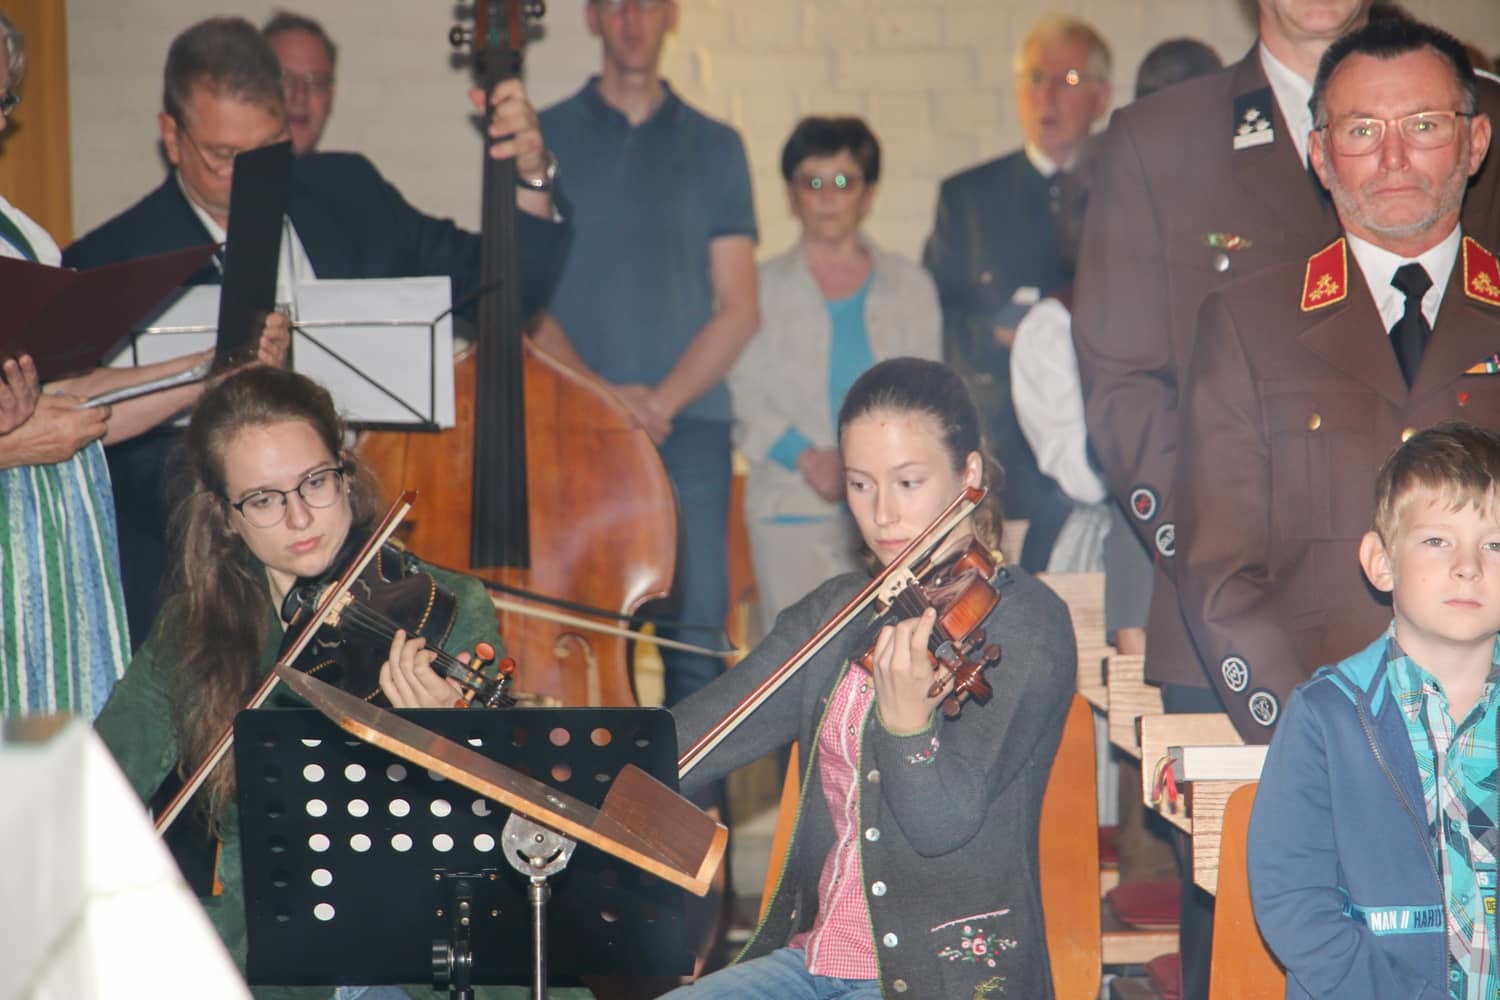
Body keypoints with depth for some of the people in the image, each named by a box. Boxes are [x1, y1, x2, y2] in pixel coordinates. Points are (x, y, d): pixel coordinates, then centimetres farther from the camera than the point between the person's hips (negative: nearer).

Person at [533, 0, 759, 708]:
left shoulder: (715, 147, 14)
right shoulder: (546, 138, 10)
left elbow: (737, 308, 8)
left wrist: (666, 397, -7)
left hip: (689, 427, 1)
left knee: (697, 636, -5)